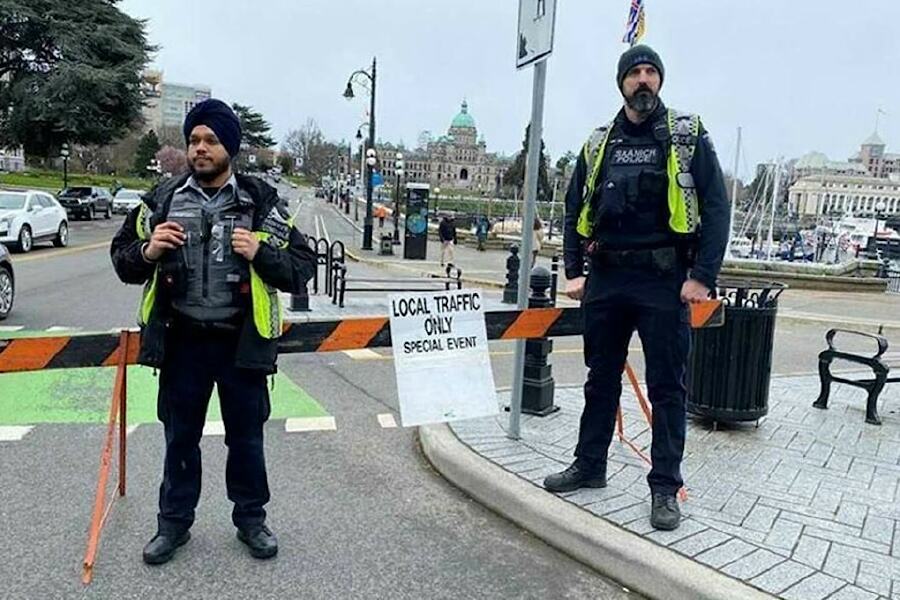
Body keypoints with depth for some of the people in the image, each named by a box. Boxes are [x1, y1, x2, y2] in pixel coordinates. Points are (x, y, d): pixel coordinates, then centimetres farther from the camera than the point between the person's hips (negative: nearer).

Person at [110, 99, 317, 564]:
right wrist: (148, 252, -10)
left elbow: (302, 268, -3)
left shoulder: (262, 203, -2)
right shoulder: (162, 199, 3)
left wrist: (260, 253, -20)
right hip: (181, 339, 2)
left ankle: (251, 519, 32)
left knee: (246, 436, 12)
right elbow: (122, 262, 12)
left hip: (242, 340, -1)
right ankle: (174, 522, 34)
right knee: (179, 436, 15)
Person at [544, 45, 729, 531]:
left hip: (664, 282, -3)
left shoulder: (688, 136, 2)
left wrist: (703, 276, -12)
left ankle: (665, 487, 13)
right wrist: (574, 271, 6)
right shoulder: (599, 144, 12)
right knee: (601, 379, 13)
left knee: (667, 387, 2)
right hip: (606, 279, 4)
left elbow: (715, 208, -3)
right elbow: (575, 210, 15)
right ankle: (589, 466, 27)